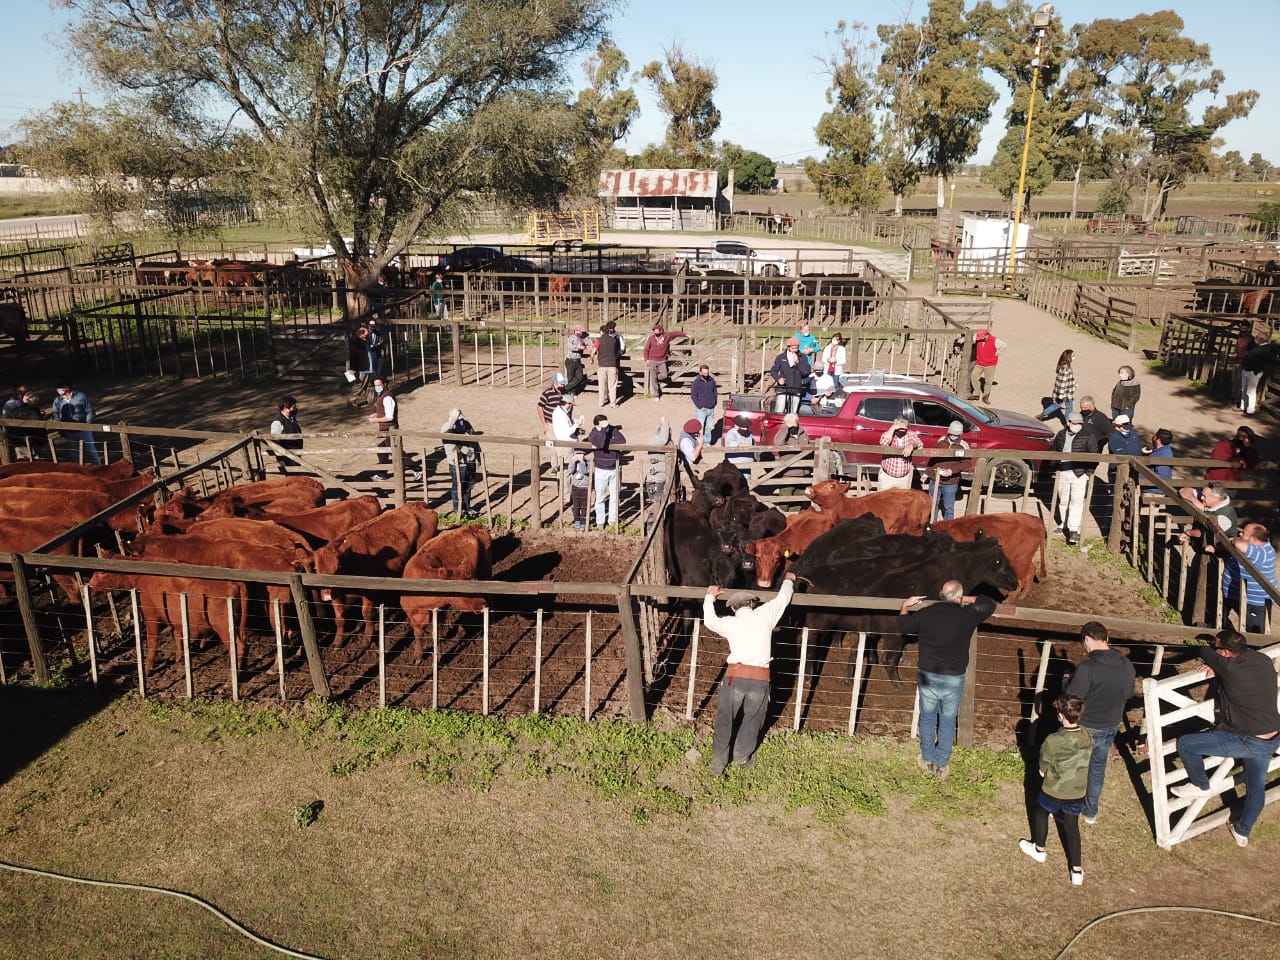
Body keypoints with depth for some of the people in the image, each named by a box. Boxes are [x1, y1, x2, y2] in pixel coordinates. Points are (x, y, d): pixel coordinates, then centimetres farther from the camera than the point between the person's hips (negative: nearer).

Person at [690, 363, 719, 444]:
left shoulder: (712, 380, 3)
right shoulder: (696, 382, -12)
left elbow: (715, 391, 15)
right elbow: (693, 395, -11)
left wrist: (715, 402, 6)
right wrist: (699, 406, -13)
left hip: (711, 408, 5)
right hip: (701, 409, -5)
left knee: (709, 427, 12)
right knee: (700, 427, -3)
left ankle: (707, 443, 24)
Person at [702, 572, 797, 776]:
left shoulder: (729, 623, 6)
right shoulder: (764, 615, 5)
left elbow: (709, 620, 27)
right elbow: (783, 597, 21)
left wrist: (710, 597, 41)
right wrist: (788, 580, 41)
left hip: (735, 676, 0)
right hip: (760, 679, 0)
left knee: (725, 721, 12)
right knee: (751, 721, 20)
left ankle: (718, 765, 21)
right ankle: (742, 757, 36)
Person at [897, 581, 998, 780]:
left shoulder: (925, 614, -9)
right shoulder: (967, 616, -11)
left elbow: (902, 627, 8)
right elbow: (990, 604, 7)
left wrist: (904, 607, 23)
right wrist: (966, 599, 11)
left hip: (928, 677, 1)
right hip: (954, 679, -1)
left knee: (927, 719, 19)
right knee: (947, 722, 16)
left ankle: (927, 761, 33)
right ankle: (942, 765, 27)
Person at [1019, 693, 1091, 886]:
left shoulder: (1052, 741, -30)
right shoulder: (1087, 737, -16)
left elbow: (1042, 771, -15)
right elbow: (1083, 762, 2)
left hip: (1053, 792, -3)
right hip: (1077, 793, 3)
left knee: (1040, 811, 27)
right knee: (1071, 826, 23)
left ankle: (1039, 849, 45)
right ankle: (1077, 870, 27)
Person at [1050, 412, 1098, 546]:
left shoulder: (1087, 437, -3)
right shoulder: (1061, 435, 9)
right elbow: (1053, 450, 22)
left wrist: (1089, 471, -9)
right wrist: (1055, 466, 14)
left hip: (1079, 474, -4)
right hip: (1063, 473, 4)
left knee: (1077, 501, -9)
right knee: (1063, 501, 12)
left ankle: (1074, 531, -11)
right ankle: (1065, 526, 28)